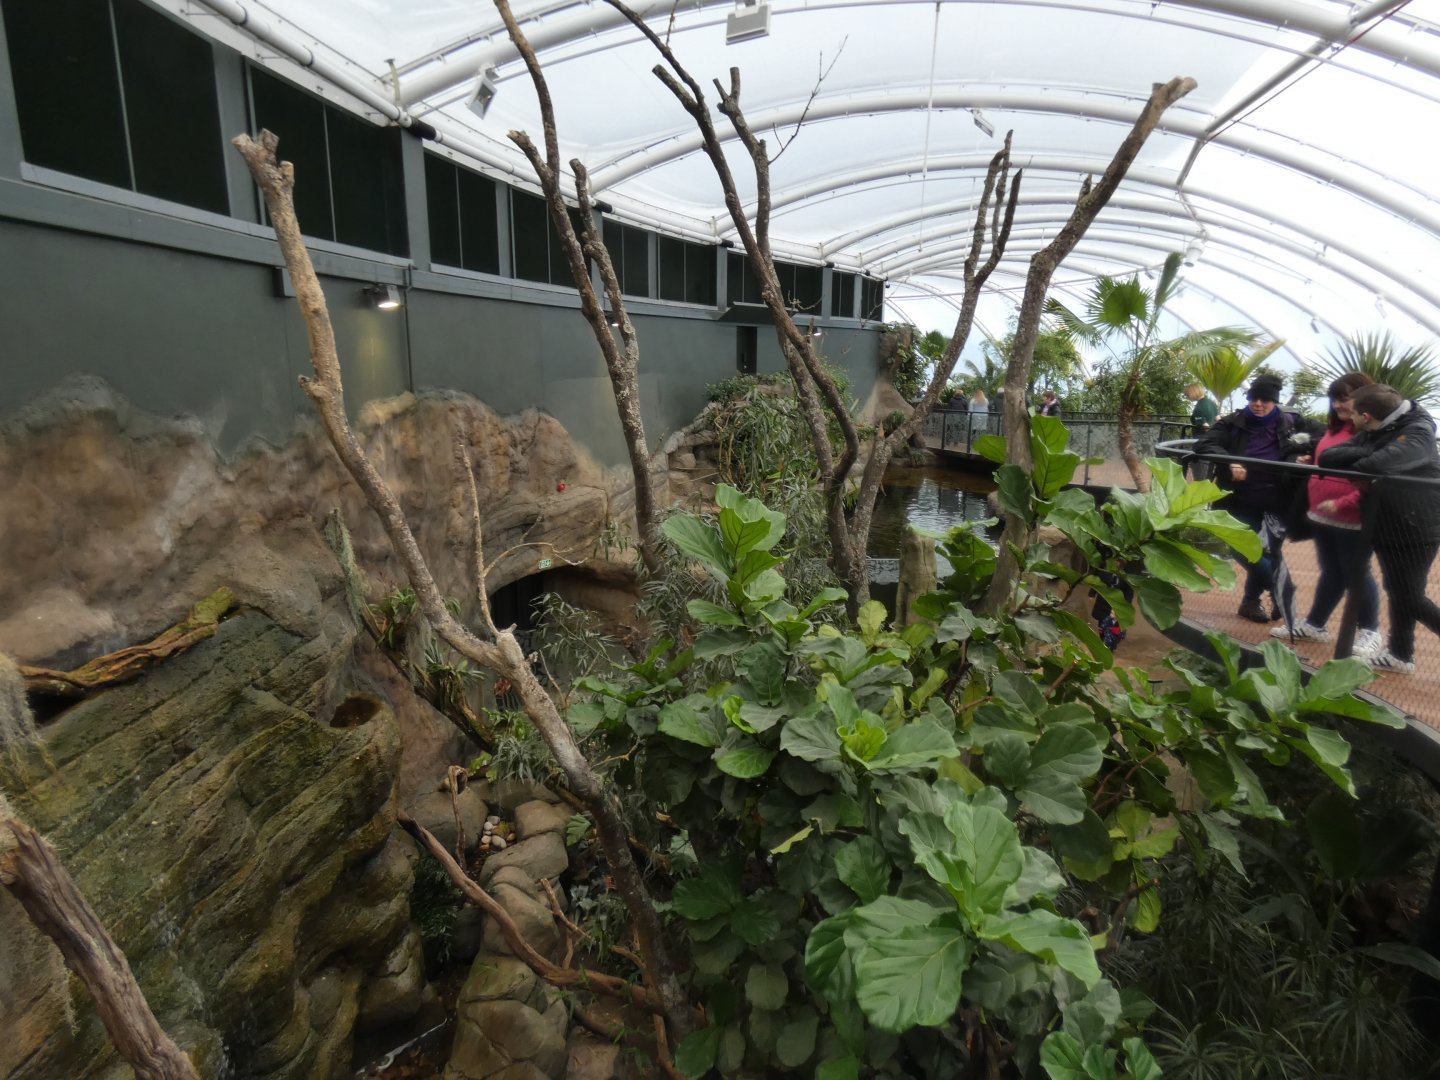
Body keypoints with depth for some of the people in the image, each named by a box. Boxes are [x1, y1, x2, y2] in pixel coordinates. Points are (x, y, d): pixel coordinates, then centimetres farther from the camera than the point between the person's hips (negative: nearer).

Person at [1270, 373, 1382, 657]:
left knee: (1356, 575, 4)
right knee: (1331, 572, 18)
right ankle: (1314, 624, 25)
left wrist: (1342, 504, -25)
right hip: (1322, 515, 7)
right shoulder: (1336, 428, 13)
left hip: (1353, 519, -7)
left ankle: (1370, 632, 20)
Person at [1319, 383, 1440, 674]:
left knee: (1410, 597, -5)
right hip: (1386, 527, 8)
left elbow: (1379, 464, -36)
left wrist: (1354, 463, -13)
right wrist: (1363, 454, -20)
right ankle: (1400, 653, 28)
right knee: (1397, 592, 17)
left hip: (1416, 529, -8)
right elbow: (1328, 456, -3)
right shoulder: (1371, 434, 5)